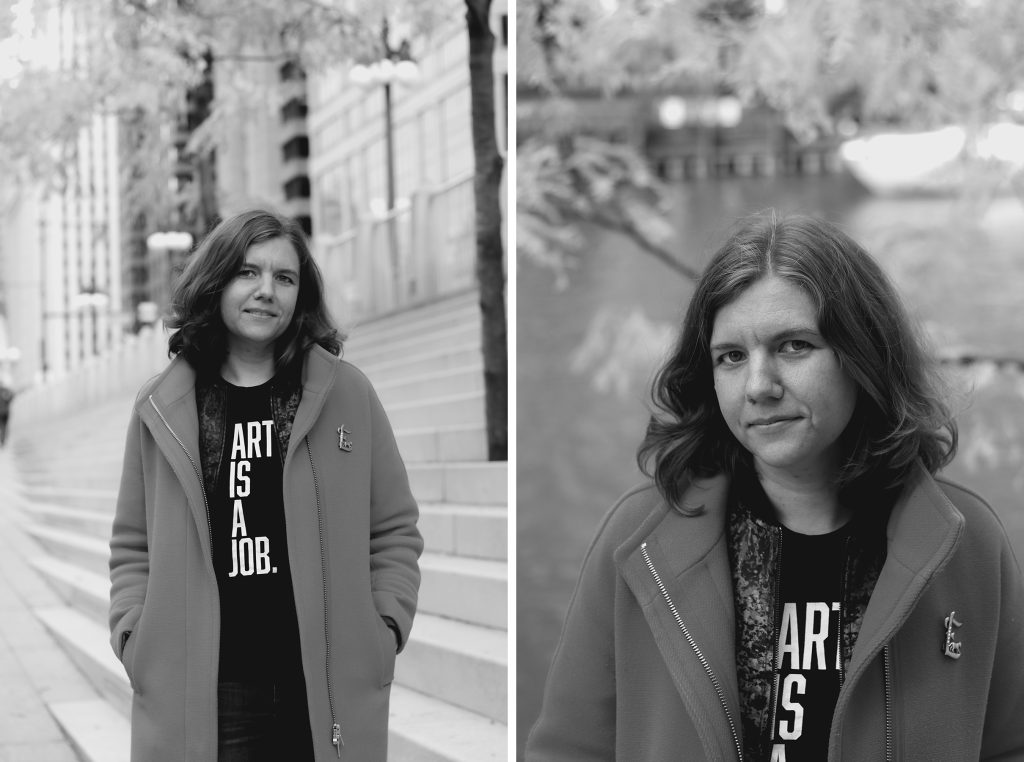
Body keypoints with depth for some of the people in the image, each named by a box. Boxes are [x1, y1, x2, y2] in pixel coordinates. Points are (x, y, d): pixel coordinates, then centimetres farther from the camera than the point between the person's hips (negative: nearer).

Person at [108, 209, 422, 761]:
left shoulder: (346, 394, 5)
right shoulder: (161, 409, 7)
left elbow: (394, 530, 8)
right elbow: (133, 546, 12)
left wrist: (385, 627, -3)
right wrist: (134, 634, -1)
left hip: (331, 691, 0)